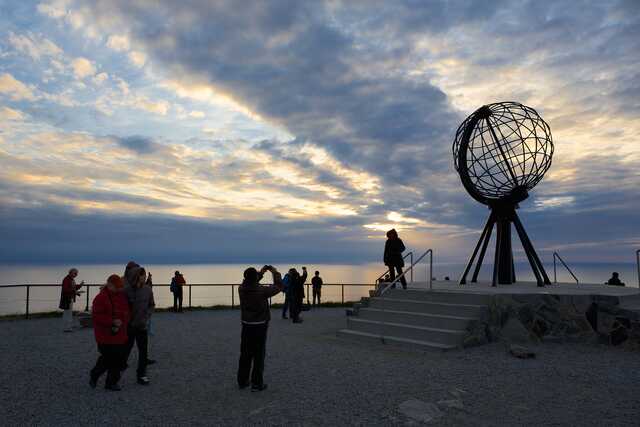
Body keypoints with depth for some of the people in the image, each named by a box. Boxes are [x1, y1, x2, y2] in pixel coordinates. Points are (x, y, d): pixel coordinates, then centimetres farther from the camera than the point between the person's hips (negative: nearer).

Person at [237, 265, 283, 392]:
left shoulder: (241, 289, -7)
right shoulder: (262, 291, -20)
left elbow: (250, 282, 16)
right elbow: (278, 286, -7)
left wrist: (261, 271, 17)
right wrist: (275, 272, 5)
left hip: (246, 326, 5)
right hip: (260, 327, -5)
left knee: (245, 355, 14)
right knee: (258, 356, 3)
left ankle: (242, 381, 24)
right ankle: (257, 384, 8)